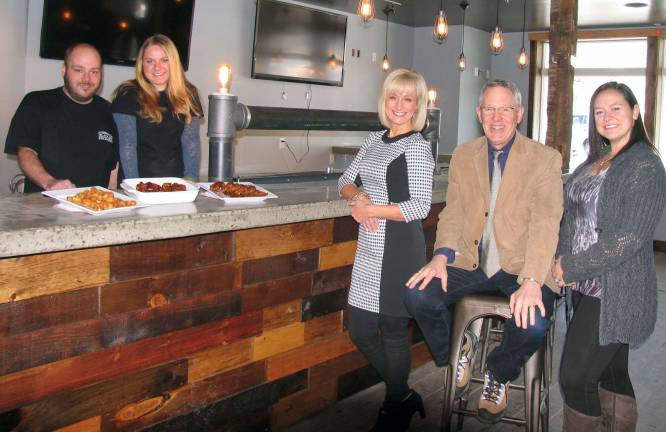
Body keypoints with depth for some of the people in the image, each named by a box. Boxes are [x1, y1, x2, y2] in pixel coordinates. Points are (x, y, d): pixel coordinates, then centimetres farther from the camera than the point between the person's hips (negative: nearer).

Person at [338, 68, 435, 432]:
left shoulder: (417, 146, -9)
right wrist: (357, 199, -5)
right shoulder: (374, 139, 12)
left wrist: (370, 209, -13)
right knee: (360, 332, 12)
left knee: (392, 331, 5)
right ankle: (404, 395, 32)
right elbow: (346, 181, 17)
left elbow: (419, 207, -15)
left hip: (399, 250, -7)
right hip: (369, 249, 8)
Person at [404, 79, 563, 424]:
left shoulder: (545, 160, -2)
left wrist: (531, 281, -28)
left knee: (532, 324, -30)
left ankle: (498, 374, 7)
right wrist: (441, 256, -14)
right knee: (417, 294, -20)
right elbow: (453, 213, 6)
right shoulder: (462, 156, 11)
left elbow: (545, 223, -14)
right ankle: (456, 351, 12)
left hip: (521, 267, -3)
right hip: (471, 263, 3)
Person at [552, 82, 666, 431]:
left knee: (575, 377, -3)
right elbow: (572, 219, 12)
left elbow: (627, 239, -20)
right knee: (611, 373, 16)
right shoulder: (595, 163, 12)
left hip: (614, 294, -7)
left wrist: (570, 268, -15)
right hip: (587, 287, 7)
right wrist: (561, 260, -5)